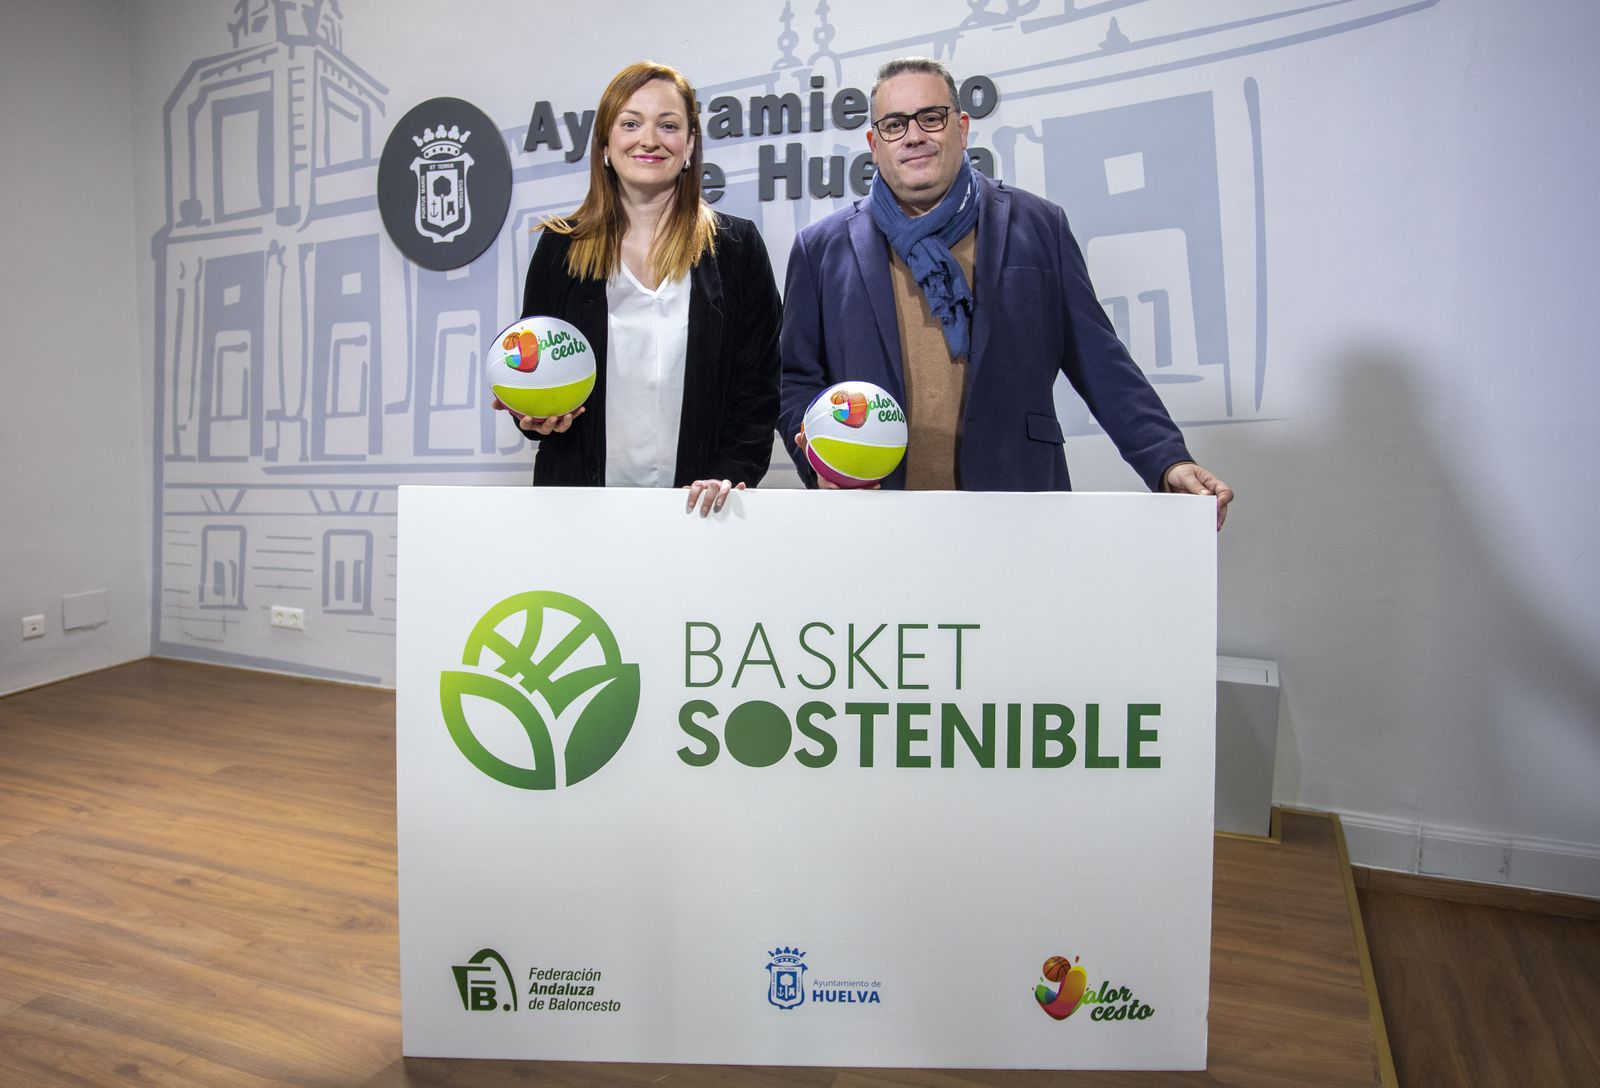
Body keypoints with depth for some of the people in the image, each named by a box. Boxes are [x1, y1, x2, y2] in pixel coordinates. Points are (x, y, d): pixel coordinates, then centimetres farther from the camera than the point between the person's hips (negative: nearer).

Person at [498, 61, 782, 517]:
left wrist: (733, 474, -12)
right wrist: (533, 415, -9)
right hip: (580, 498, 1)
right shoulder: (560, 248, 6)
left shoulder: (736, 246, 3)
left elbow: (759, 382, 1)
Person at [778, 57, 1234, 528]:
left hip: (1017, 510, 1)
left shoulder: (1038, 227, 6)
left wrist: (1168, 462, -5)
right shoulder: (822, 248, 7)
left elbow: (1099, 362, 4)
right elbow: (796, 381, 9)